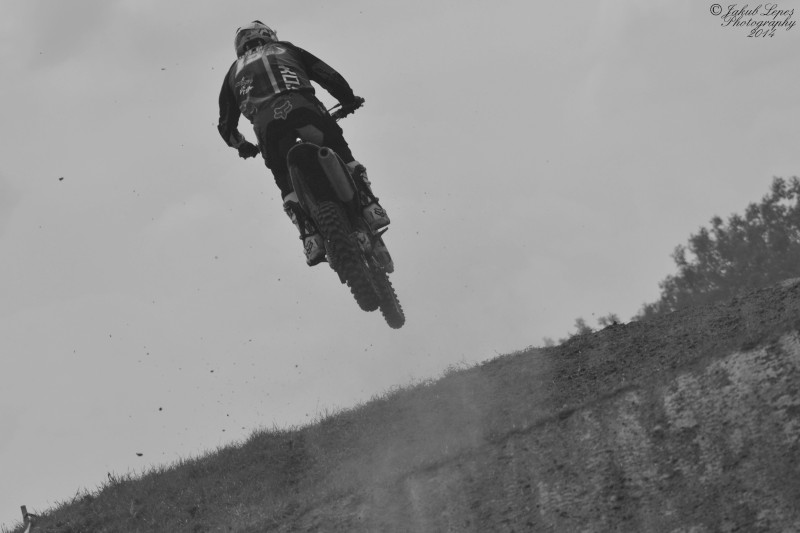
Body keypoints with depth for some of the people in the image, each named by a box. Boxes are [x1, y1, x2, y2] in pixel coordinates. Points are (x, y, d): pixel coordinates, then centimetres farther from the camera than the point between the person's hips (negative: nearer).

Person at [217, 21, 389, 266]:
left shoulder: (234, 72, 34)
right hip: (300, 106, -1)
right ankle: (369, 206, -4)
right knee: (342, 155, 13)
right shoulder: (286, 49, 32)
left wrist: (242, 146, 48)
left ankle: (311, 236, -6)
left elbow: (226, 125, 32)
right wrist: (348, 99, 33)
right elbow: (328, 75, 21)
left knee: (287, 184, 11)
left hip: (265, 122, 1)